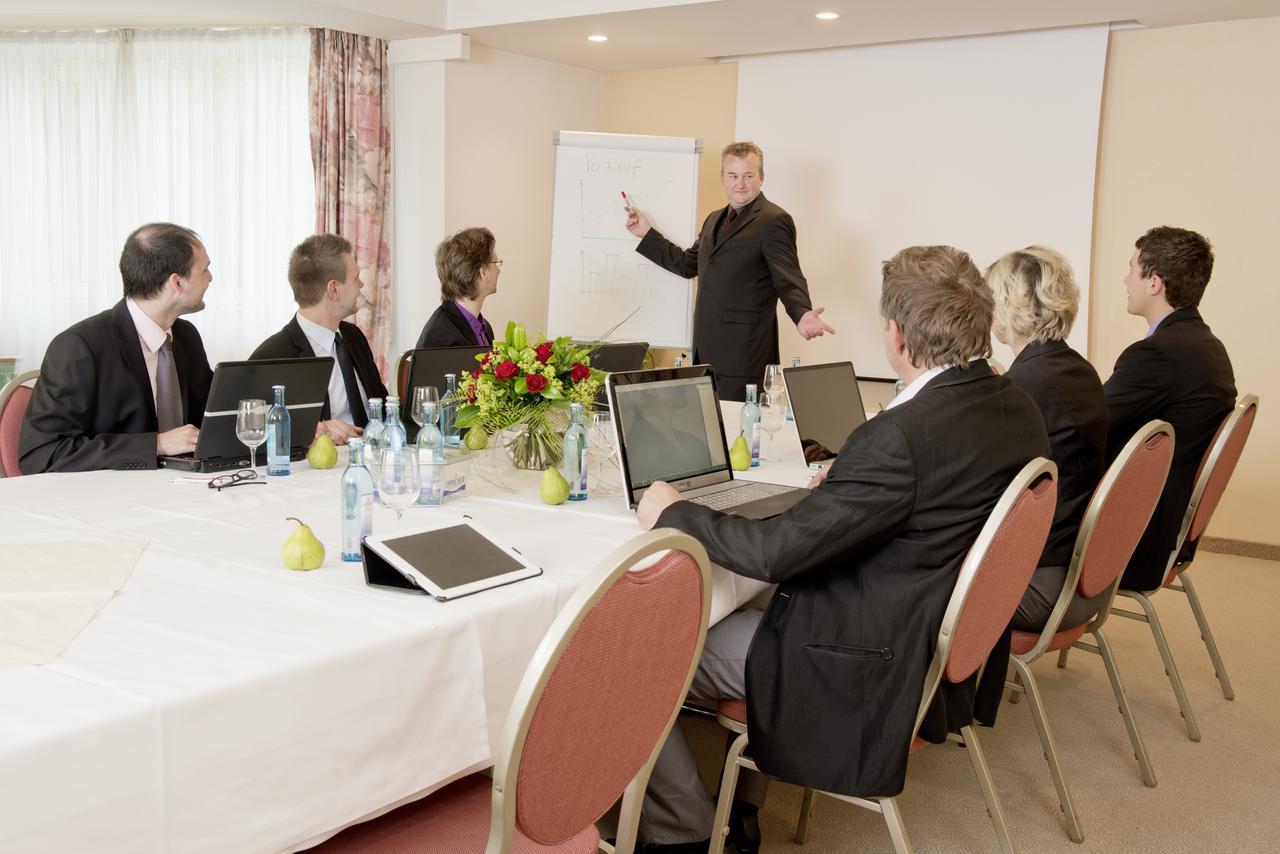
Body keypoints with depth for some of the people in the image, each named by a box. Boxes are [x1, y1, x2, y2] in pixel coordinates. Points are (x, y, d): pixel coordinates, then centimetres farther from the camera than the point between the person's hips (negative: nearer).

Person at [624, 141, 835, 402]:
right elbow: (687, 264, 26)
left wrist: (803, 315, -31)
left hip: (743, 352, -7)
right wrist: (646, 233, 24)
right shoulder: (715, 220, 19)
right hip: (707, 349, 7)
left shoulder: (774, 221, -7)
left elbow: (789, 282, -12)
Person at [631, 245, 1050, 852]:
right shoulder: (1017, 408, -3)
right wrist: (849, 481, 15)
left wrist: (671, 514, -11)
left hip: (869, 667, -9)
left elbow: (775, 550, -26)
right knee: (743, 603, 26)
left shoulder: (902, 436, -30)